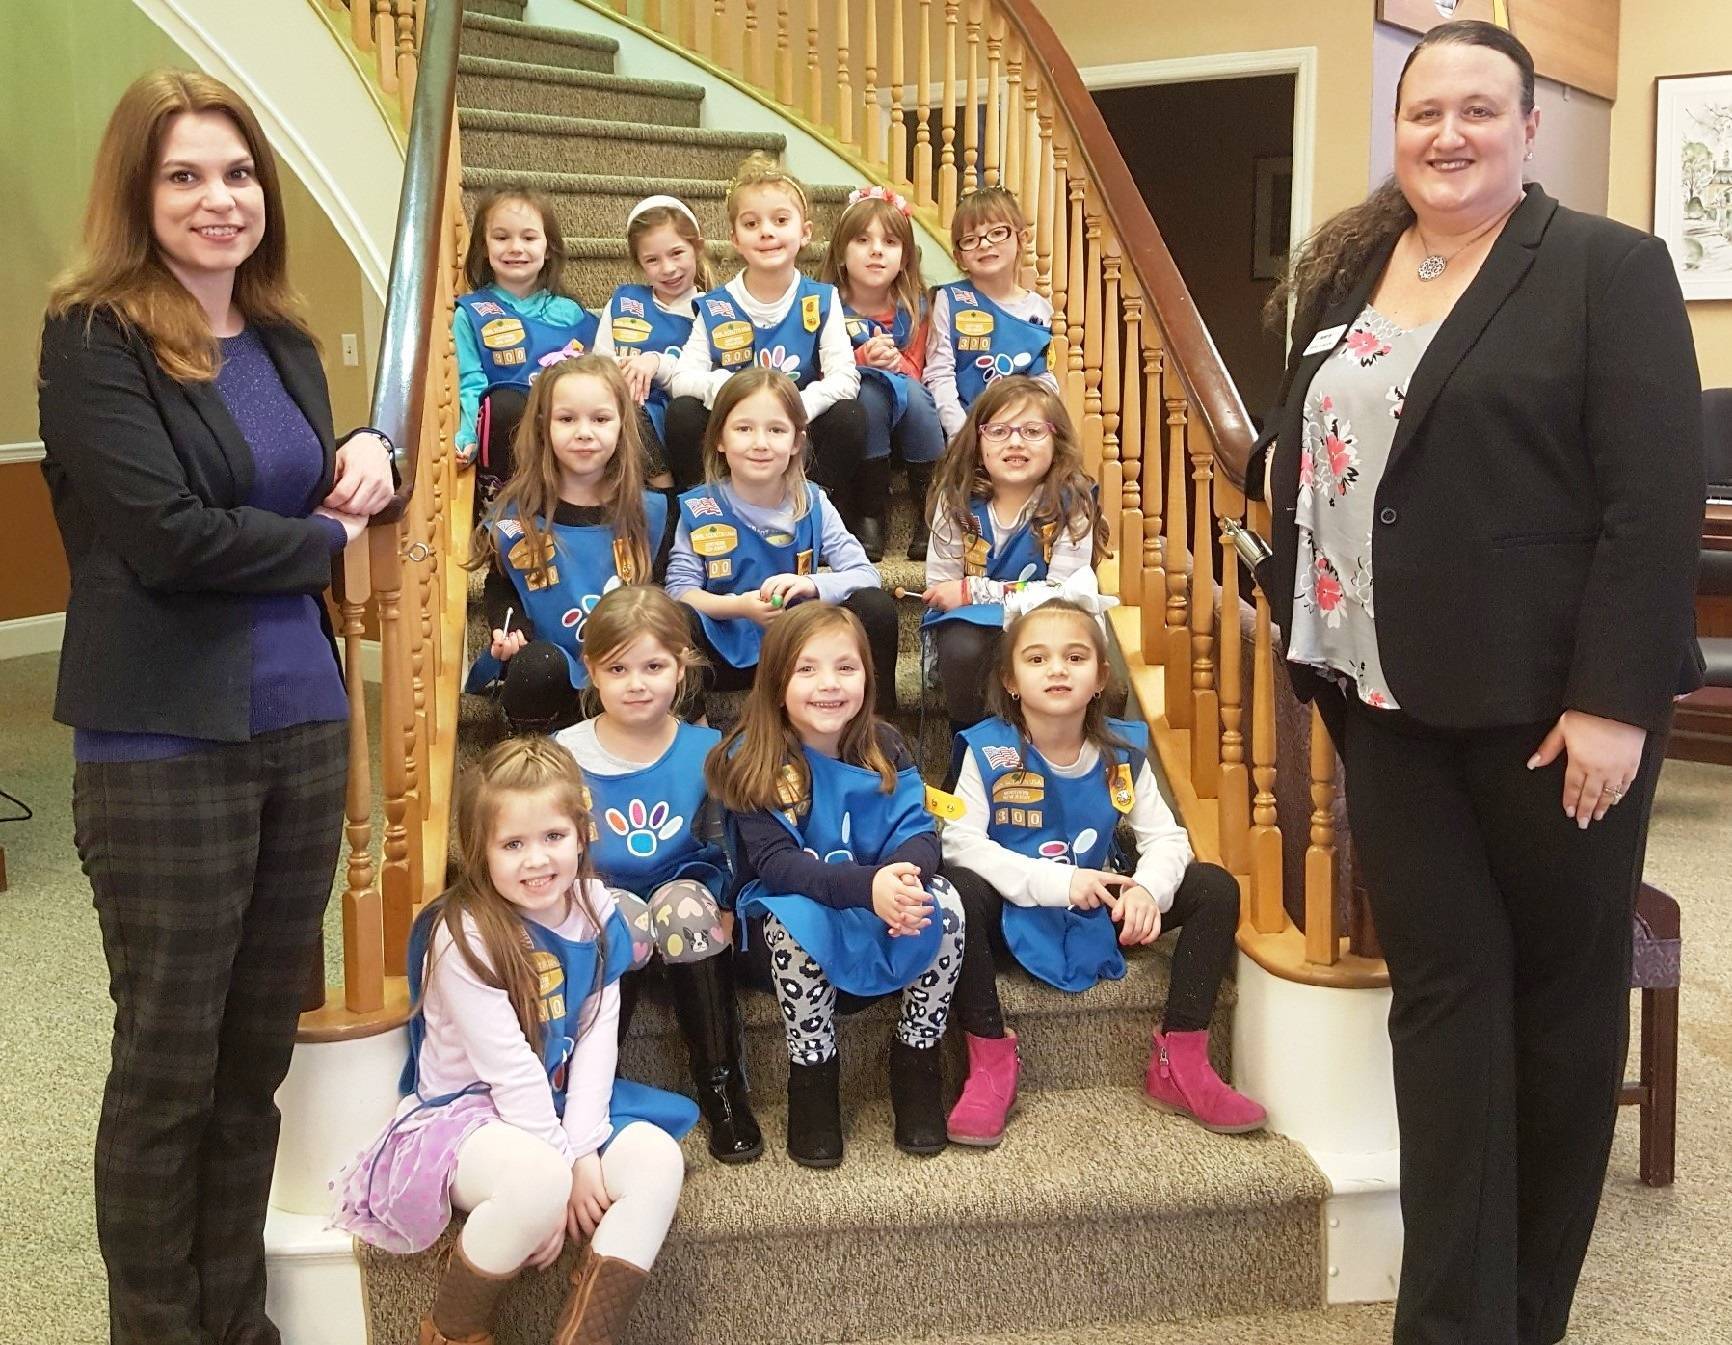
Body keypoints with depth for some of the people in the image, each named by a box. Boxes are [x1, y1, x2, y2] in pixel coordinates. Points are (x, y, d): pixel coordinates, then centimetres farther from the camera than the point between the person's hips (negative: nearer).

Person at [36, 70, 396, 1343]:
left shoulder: (283, 338, 10)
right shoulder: (94, 337, -9)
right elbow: (170, 534, -20)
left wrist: (369, 462, -1)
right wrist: (327, 539, -6)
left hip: (305, 721, 6)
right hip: (165, 746, -6)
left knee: (259, 1050, 15)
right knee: (168, 1063, 7)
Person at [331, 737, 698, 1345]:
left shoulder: (596, 915, -1)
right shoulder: (461, 935, -18)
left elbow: (596, 1041, -5)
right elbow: (508, 1068, -19)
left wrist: (583, 1149, -16)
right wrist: (564, 1165, -18)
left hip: (565, 1107, 6)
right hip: (463, 1110, -5)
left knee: (658, 1157, -21)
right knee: (539, 1180, -35)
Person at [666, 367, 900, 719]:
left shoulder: (812, 505, -1)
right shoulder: (699, 509, -4)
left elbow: (866, 574, -8)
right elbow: (679, 589, -9)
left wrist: (811, 585, -28)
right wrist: (739, 606, -27)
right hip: (726, 652, -2)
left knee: (876, 606, -21)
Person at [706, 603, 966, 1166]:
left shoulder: (884, 747, -3)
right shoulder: (752, 760, -15)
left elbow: (917, 831, -9)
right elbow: (775, 863, -23)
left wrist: (906, 873, -36)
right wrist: (867, 885, -40)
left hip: (883, 901, 3)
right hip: (790, 909, -3)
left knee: (944, 903, -26)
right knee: (797, 918, -37)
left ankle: (918, 1057, -6)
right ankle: (812, 1072, -14)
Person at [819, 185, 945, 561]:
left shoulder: (913, 306, 1)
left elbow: (914, 368, 6)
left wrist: (895, 361, -19)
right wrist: (863, 357, -25)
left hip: (906, 414, 2)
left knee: (911, 391, -31)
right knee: (870, 390, -35)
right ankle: (870, 515, -28)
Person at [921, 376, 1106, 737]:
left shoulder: (1071, 503, -13)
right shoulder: (958, 499, -8)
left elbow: (1066, 593, -17)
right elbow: (940, 588, -9)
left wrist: (973, 592, -21)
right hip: (968, 623, 1)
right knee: (963, 649, -33)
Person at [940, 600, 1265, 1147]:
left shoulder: (1122, 751, -3)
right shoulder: (989, 751, -13)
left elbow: (1165, 837, -5)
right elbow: (961, 841, -22)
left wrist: (1147, 889, -29)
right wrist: (1056, 882, -32)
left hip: (1099, 914, 4)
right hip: (1013, 915, -4)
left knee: (1215, 888, -9)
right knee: (956, 891, -35)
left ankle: (1180, 1064, -5)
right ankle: (990, 1061, -21)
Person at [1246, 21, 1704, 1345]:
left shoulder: (1609, 267, -7)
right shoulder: (1346, 268, 11)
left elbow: (1658, 500, -13)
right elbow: (1301, 451, 16)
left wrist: (1615, 700, -18)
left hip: (1549, 696, -4)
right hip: (1392, 691, 5)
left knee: (1564, 985, 10)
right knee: (1442, 986, 5)